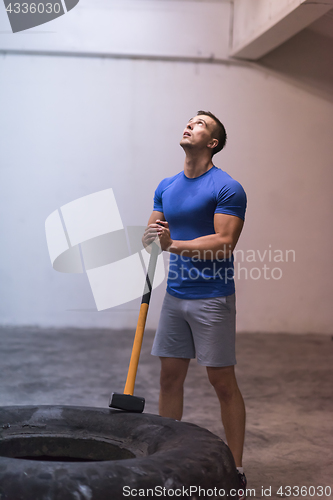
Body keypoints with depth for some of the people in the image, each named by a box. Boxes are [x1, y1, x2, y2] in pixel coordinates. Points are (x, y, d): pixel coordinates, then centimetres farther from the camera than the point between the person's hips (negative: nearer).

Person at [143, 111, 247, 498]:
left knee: (223, 382, -1)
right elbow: (152, 235, 12)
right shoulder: (166, 187, 11)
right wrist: (149, 238, -11)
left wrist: (173, 244, -23)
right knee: (170, 376, 10)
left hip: (212, 298, -6)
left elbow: (224, 242, -18)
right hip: (175, 295, 6)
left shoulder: (226, 188, -10)